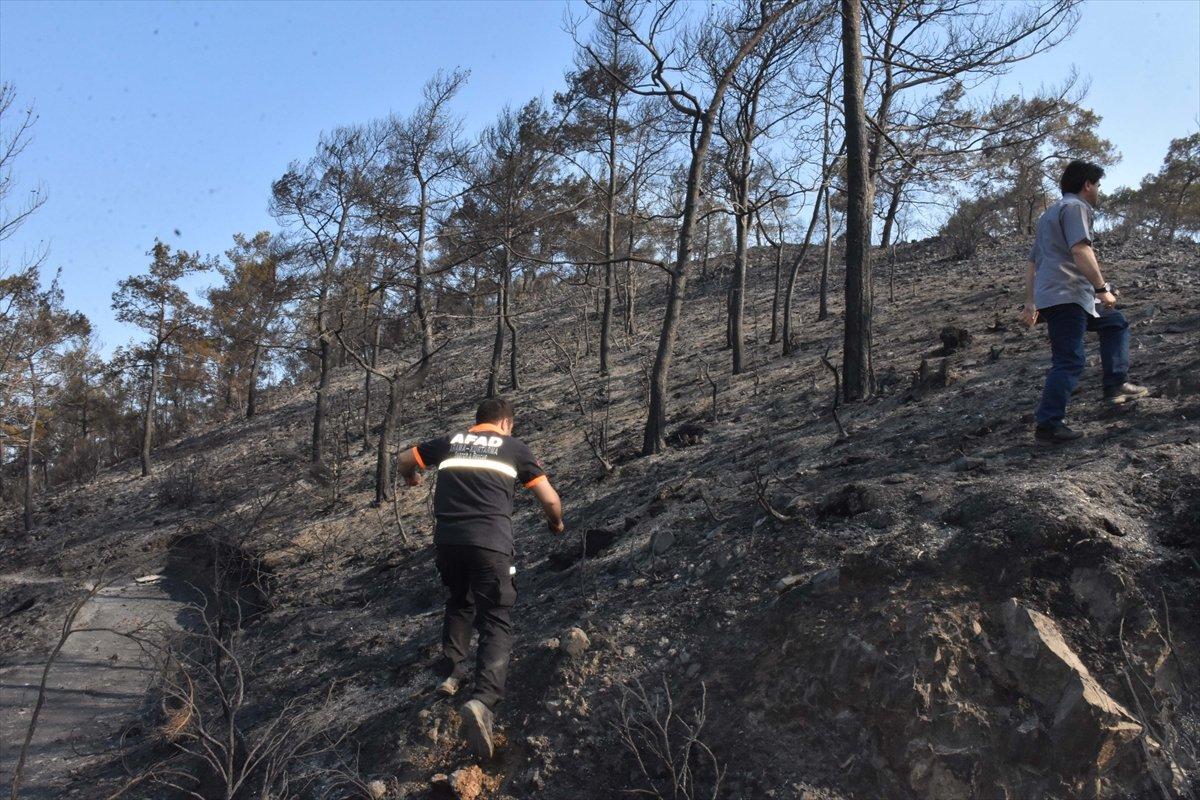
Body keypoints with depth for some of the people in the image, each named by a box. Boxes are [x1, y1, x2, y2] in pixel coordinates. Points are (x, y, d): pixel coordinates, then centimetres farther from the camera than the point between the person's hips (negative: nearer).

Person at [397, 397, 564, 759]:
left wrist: (410, 477, 57)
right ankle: (483, 699, -25)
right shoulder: (514, 447, 13)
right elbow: (550, 499, 11)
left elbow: (405, 459, 34)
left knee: (459, 603, 31)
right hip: (490, 542, -4)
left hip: (447, 538, 4)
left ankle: (451, 671, 29)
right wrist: (556, 522, 33)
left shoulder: (451, 441, 20)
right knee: (496, 621, -3)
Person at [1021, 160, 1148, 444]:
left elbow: (1032, 263, 27)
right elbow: (1080, 251, -20)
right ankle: (1048, 426, -18)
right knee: (1069, 362, -14)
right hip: (1066, 295, -10)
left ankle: (1116, 386, 18)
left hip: (1049, 295, 10)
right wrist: (1103, 288, -17)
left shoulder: (1051, 212, 27)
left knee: (1115, 323, 24)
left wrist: (1031, 303, 26)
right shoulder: (1075, 207, -3)